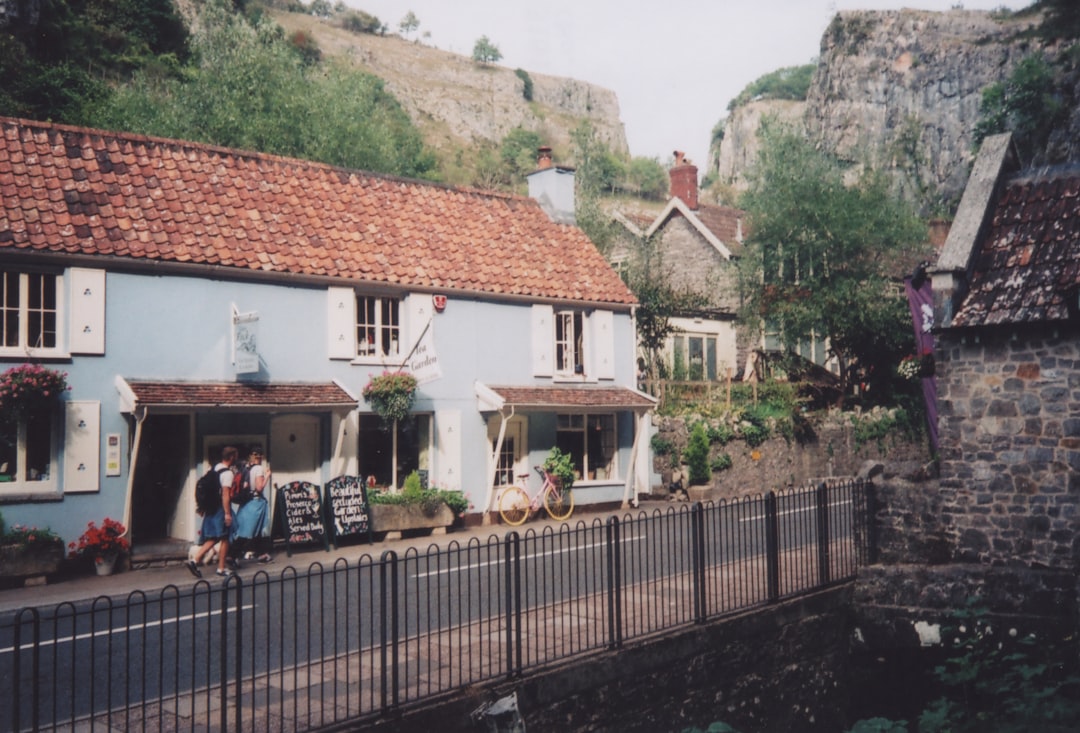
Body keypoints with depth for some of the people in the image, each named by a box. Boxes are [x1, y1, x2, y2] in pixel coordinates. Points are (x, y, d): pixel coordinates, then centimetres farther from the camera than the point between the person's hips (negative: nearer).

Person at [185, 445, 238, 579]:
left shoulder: (215, 469, 12)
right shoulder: (228, 473, -14)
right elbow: (225, 494, -20)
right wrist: (227, 513, -19)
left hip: (211, 507, 8)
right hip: (221, 509, -8)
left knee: (212, 539, 9)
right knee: (224, 539, 3)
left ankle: (195, 560, -4)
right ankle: (221, 568, 8)